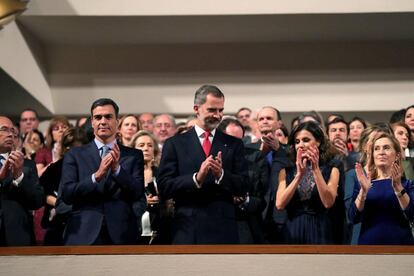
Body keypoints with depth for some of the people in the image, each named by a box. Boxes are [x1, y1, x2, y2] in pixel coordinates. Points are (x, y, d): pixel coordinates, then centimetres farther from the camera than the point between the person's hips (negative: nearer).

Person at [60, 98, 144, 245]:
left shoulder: (134, 156, 9)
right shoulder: (74, 155, 8)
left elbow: (138, 193, -1)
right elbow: (66, 194, -3)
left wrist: (117, 169, -17)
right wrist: (97, 175, -16)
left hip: (121, 237, 1)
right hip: (83, 236, 0)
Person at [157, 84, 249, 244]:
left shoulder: (234, 144, 11)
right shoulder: (174, 144, 6)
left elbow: (243, 187, 4)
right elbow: (164, 187, -3)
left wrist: (221, 175, -15)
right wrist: (196, 177, -17)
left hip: (224, 231, 2)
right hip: (188, 231, -1)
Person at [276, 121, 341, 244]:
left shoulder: (330, 168, 2)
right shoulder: (286, 170, 6)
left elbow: (328, 203, -12)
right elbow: (279, 204, -8)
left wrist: (316, 169, -16)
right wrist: (299, 175, -14)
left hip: (319, 232, -1)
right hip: (293, 232, 1)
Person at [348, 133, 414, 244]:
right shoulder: (361, 184, 6)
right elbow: (354, 218, -6)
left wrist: (398, 187, -23)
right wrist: (363, 191, -20)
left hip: (400, 241, -1)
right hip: (369, 241, 1)